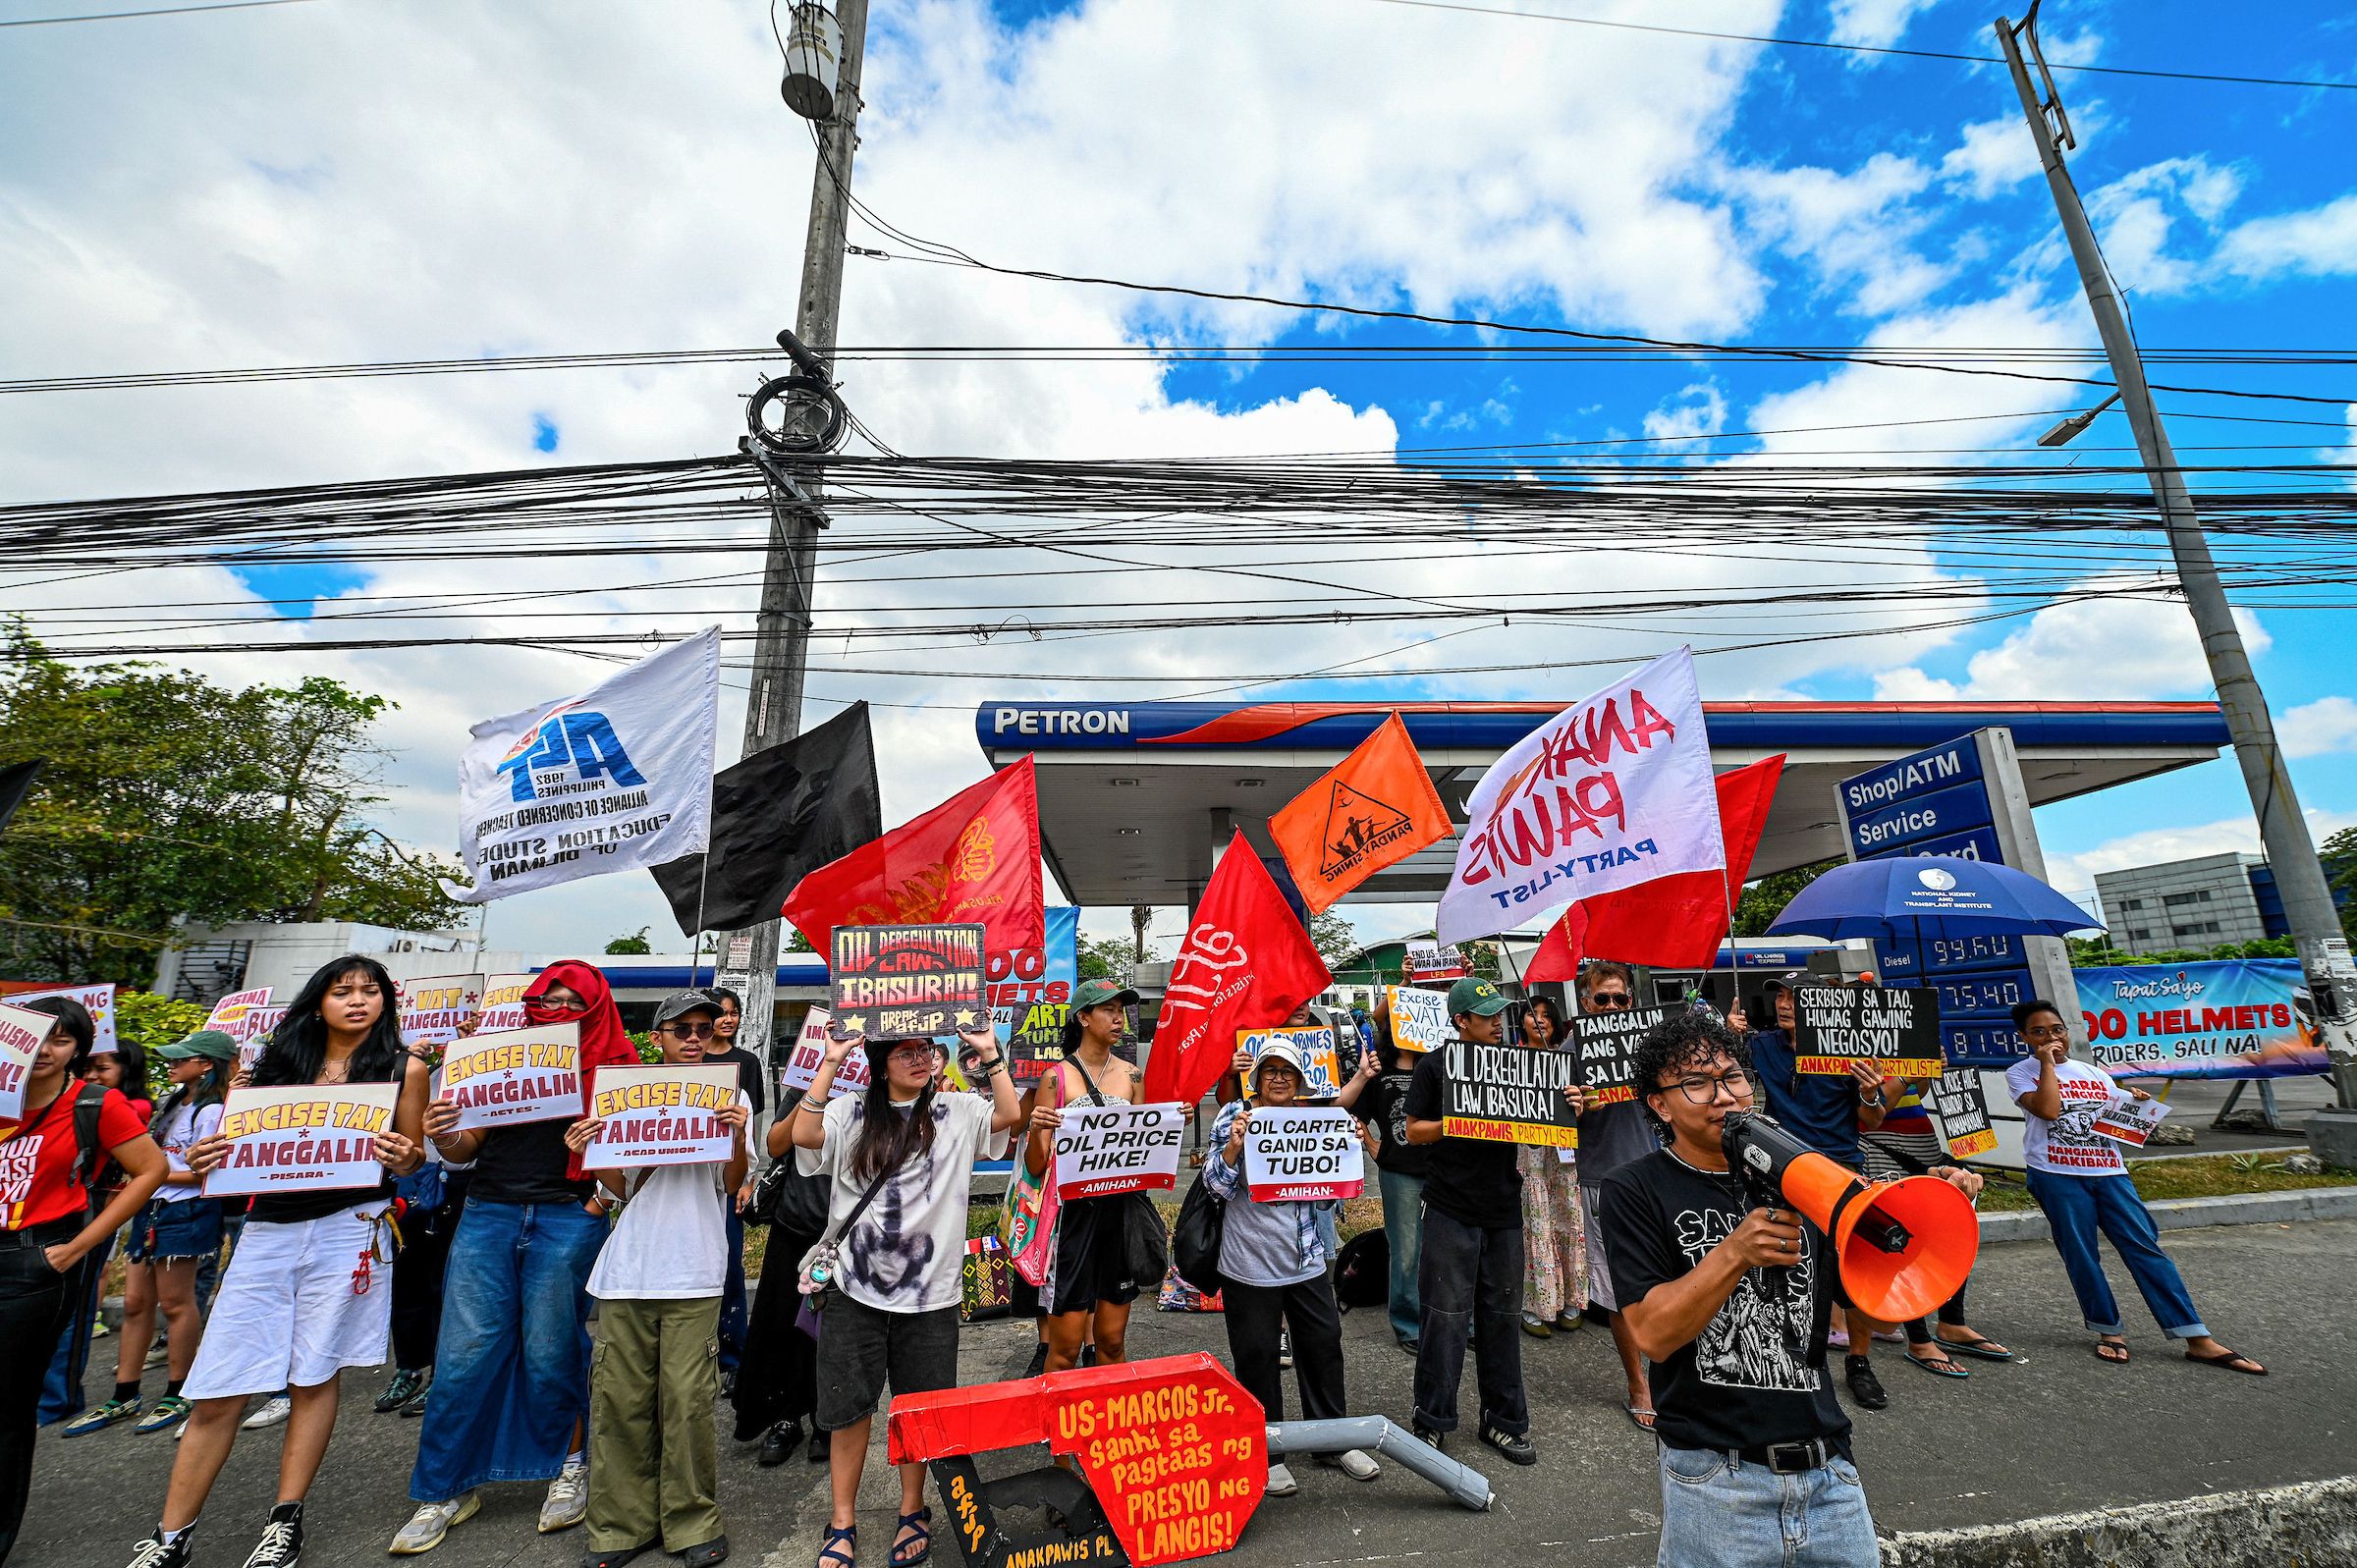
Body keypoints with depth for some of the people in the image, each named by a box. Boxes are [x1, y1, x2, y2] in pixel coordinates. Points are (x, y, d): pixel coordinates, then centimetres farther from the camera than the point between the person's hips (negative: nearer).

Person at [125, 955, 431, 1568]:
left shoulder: (403, 1068, 2)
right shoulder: (280, 1063, 10)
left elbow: (413, 1159, 4)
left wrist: (404, 1158, -18)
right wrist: (205, 1160, -7)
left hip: (346, 1229, -3)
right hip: (267, 1229, 3)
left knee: (312, 1377, 5)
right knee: (216, 1391, 4)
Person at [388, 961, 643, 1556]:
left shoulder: (612, 1066, 2)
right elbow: (468, 1149, 11)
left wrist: (607, 1191, -14)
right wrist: (444, 1136, -9)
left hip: (567, 1221, -3)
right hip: (488, 1214, 3)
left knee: (549, 1354, 4)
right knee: (464, 1353, 3)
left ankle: (569, 1466, 24)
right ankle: (446, 1490, 20)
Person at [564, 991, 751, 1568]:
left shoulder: (730, 1093, 5)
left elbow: (732, 1185, 0)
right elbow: (622, 1189, 12)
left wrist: (738, 1138, -18)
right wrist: (586, 1155, -4)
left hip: (693, 1270, -2)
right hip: (627, 1266, 2)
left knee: (687, 1402, -1)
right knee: (619, 1399, 6)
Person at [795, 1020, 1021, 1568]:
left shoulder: (956, 1112, -1)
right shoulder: (851, 1113, 1)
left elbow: (1010, 1116, -15)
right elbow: (804, 1134, -16)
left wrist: (988, 1053, -18)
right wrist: (831, 1063, -17)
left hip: (930, 1292, 0)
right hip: (855, 1290, 0)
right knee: (848, 1407, 10)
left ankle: (913, 1512, 36)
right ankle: (842, 1523, 30)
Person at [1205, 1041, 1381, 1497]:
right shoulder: (1234, 1115, -8)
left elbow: (1327, 1198, 9)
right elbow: (1217, 1186, -11)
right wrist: (1233, 1145, -28)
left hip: (1307, 1259, 4)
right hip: (1249, 1262, -4)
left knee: (1324, 1345, 13)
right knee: (1257, 1356, 8)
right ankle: (1265, 1454, 27)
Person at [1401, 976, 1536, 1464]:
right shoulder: (1435, 1066, -5)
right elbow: (1414, 1131, -3)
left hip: (1504, 1208, 4)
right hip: (1451, 1208, -4)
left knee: (1502, 1314, 12)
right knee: (1447, 1314, 1)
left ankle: (1503, 1419, 26)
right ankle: (1432, 1420, 16)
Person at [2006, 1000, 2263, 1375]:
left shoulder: (2094, 1073, 17)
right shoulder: (2020, 1073, 1)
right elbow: (2047, 1110, -16)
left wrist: (2137, 1103, 1)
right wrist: (2047, 1063, -10)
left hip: (2109, 1172, 4)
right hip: (2057, 1176, -4)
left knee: (2146, 1248, -2)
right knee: (2081, 1256, 0)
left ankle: (2199, 1340, 3)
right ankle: (2109, 1331, 13)